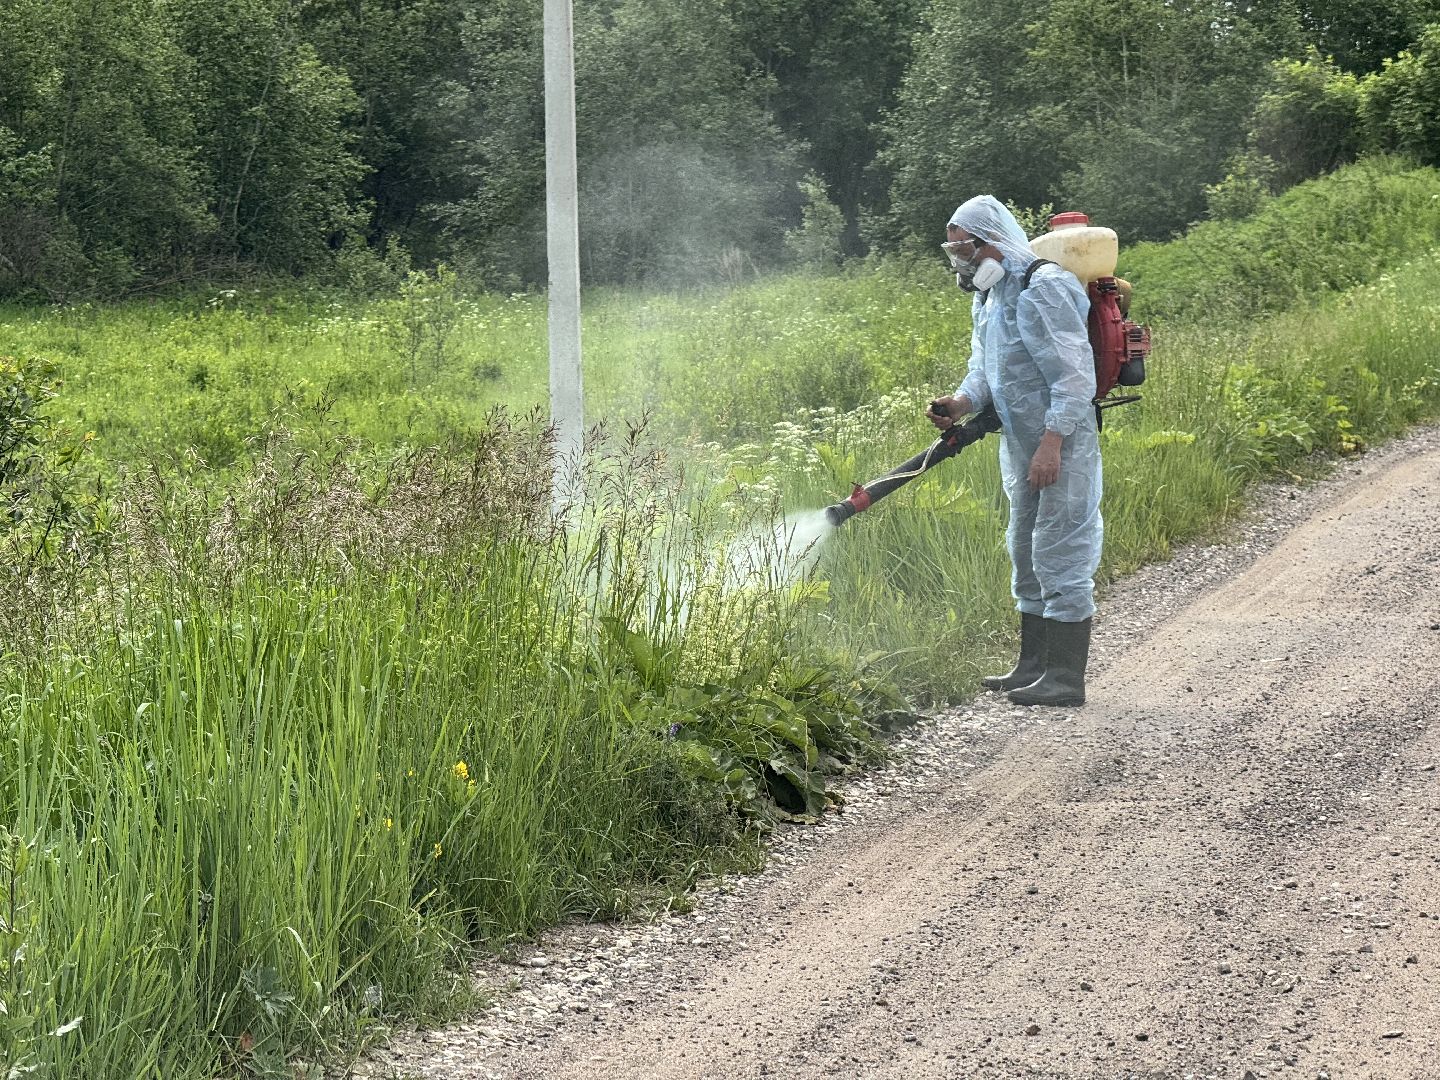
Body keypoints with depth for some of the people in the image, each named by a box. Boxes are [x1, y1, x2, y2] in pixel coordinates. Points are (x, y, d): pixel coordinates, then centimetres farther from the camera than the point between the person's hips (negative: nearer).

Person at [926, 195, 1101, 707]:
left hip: (1061, 442, -10)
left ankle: (1065, 677, -5)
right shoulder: (988, 296, 13)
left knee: (1059, 553, -9)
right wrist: (961, 402, -6)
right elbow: (984, 368, 16)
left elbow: (1074, 374, -22)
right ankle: (1033, 666, 25)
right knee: (1025, 551, 16)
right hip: (1021, 444, 10)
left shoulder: (1043, 290, -18)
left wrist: (1051, 443, -26)